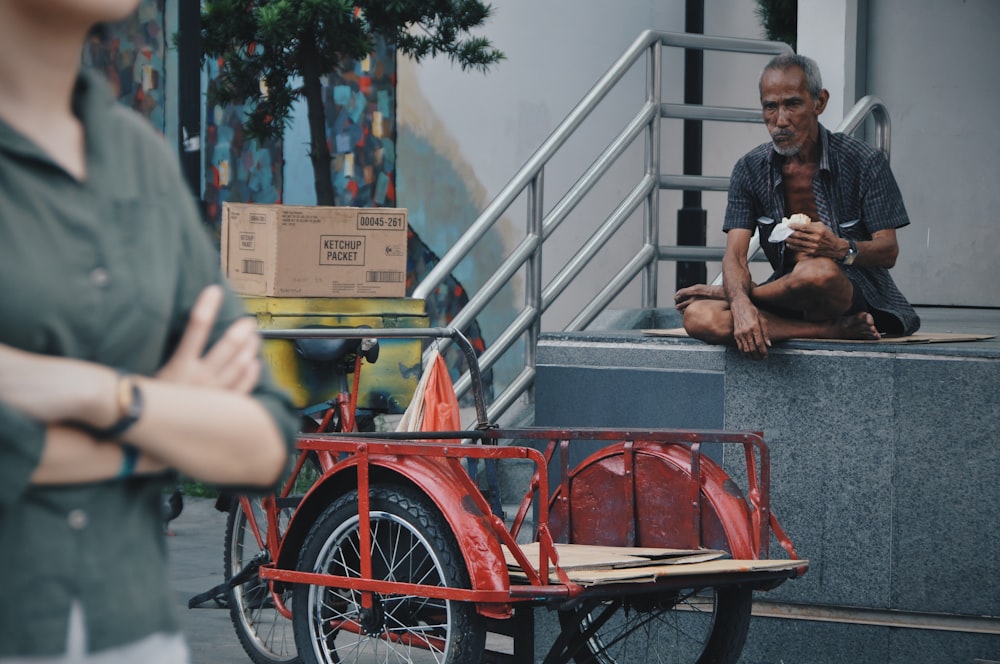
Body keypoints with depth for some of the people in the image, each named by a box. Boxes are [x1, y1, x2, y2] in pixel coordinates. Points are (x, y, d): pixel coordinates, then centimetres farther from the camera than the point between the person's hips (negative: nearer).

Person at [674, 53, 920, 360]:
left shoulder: (864, 162, -6)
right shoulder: (750, 170, 3)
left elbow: (888, 252, -6)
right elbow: (735, 254, -6)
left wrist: (841, 248, -29)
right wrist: (740, 303, -29)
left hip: (858, 294, -4)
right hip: (792, 300, 4)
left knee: (817, 271, -42)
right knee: (698, 317, -27)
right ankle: (836, 331, -25)